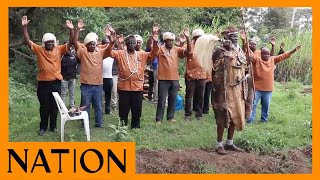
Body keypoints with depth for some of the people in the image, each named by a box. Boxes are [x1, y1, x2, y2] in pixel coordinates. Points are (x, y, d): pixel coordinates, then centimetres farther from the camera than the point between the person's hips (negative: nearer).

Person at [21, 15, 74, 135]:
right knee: (44, 106, 9)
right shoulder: (39, 50, 1)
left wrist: (71, 30, -21)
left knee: (54, 106, 11)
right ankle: (43, 127, 22)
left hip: (56, 82, 1)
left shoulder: (59, 50, 1)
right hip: (43, 83, 0)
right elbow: (27, 41, -6)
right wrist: (24, 27, -16)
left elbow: (70, 43, -7)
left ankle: (53, 126, 24)